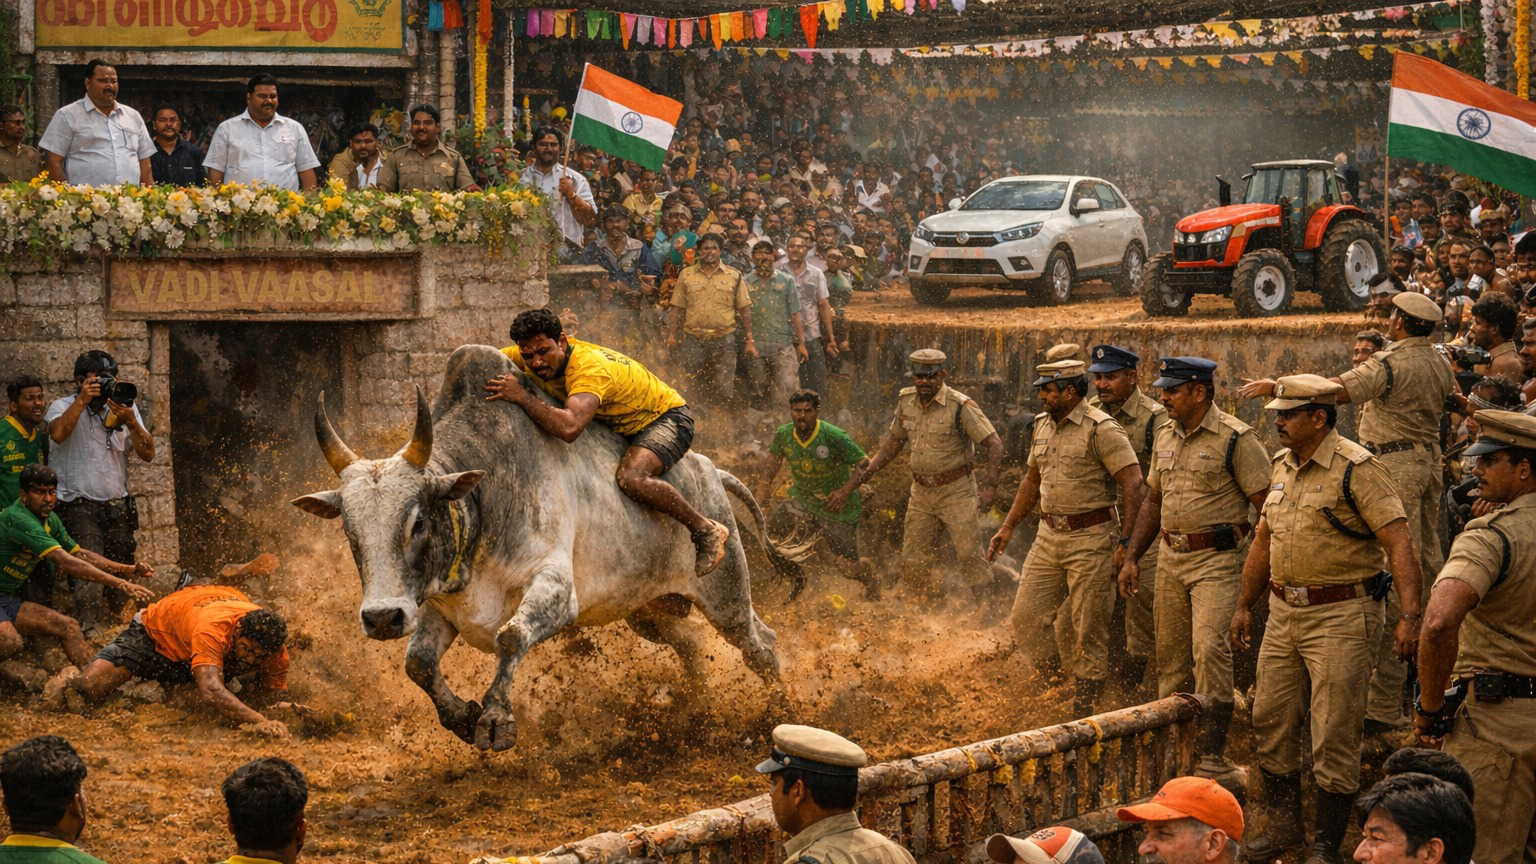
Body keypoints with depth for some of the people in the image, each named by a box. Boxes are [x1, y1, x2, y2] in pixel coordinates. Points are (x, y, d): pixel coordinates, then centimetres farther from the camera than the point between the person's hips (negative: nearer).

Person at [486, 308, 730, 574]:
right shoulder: (533, 356, -14)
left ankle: (706, 531, -16)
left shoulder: (592, 368, -38)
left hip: (667, 416, -9)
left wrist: (522, 397, -46)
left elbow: (569, 428, -53)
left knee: (630, 477, -35)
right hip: (620, 425, 9)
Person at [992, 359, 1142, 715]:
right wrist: (1007, 527, 22)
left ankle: (1085, 707, 8)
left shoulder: (1101, 429, -13)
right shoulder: (1042, 426, 11)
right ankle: (1052, 682, 22)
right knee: (1025, 618, 4)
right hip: (1049, 536, 7)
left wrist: (1127, 542, -20)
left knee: (1086, 629, -1)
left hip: (1090, 539, -7)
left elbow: (1132, 482, -17)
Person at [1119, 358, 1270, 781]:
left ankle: (1213, 755, -15)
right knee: (1168, 652, 11)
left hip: (1217, 560, -7)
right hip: (1171, 557, 7)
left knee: (1209, 647, -17)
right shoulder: (1166, 438, 12)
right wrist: (1132, 557, 18)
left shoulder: (1236, 439, -11)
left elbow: (1266, 506, -12)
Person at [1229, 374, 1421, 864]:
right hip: (1284, 612, 8)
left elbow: (1399, 543, -19)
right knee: (1270, 723, 13)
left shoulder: (1356, 469, -14)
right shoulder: (1282, 466, 11)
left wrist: (1409, 615, -28)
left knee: (1334, 736, -4)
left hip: (1341, 616, -8)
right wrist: (1244, 606, 24)